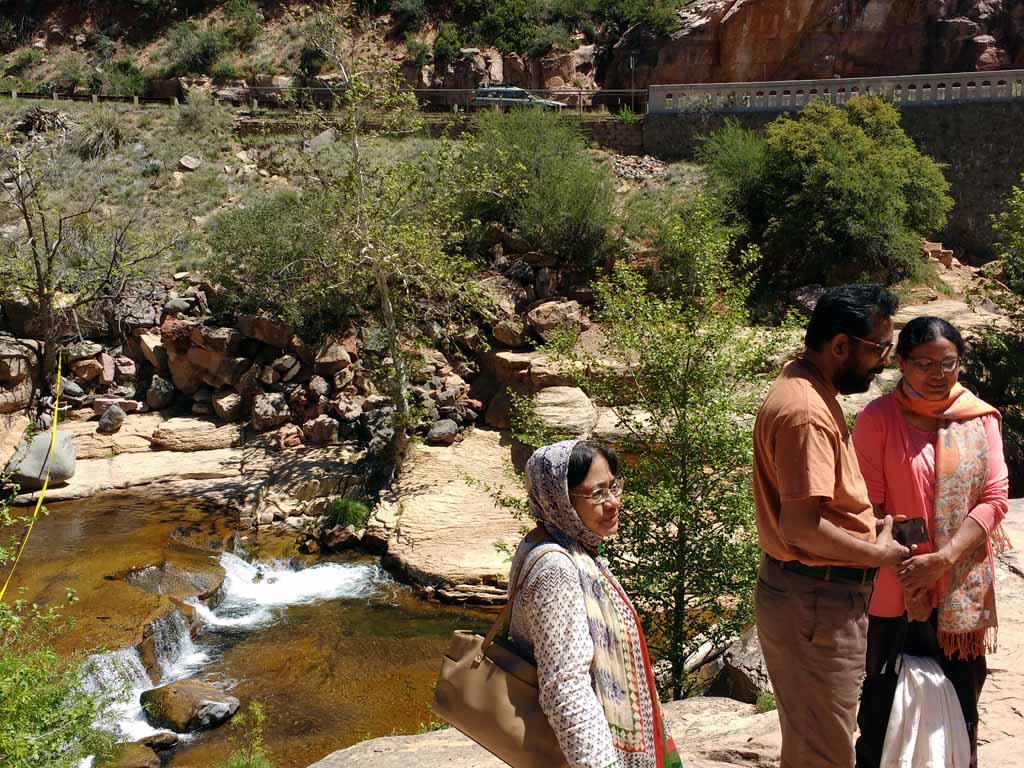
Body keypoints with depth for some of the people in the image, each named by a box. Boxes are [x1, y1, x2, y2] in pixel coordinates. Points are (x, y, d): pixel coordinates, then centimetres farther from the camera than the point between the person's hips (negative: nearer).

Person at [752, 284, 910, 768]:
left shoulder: (807, 387, 9)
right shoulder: (806, 413, -24)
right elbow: (801, 527, -29)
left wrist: (867, 527, 8)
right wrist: (879, 554, -15)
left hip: (809, 596, 10)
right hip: (815, 604, -10)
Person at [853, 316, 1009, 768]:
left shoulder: (980, 418, 1)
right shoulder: (878, 419, -7)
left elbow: (995, 498, -5)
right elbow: (868, 504, -9)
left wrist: (943, 559, -17)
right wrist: (903, 568, -17)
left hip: (963, 589, 2)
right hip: (896, 588, -2)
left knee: (961, 691, 13)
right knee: (886, 696, 11)